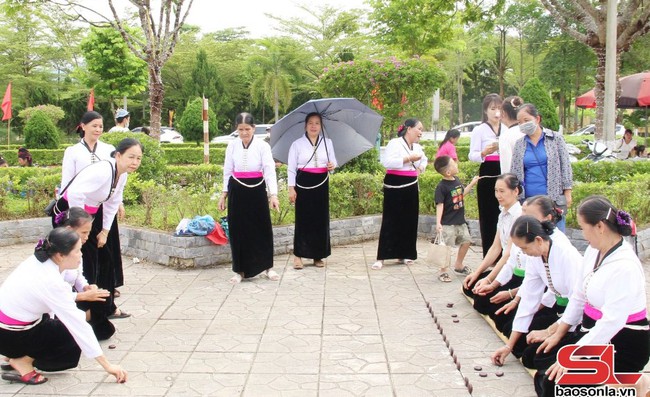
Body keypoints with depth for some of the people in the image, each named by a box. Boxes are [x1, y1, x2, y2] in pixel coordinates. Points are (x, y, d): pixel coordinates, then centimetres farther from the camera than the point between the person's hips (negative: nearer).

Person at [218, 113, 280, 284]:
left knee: (263, 228, 5)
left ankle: (268, 267, 20)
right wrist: (224, 193, 7)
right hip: (237, 191, 2)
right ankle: (240, 270, 15)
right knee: (238, 230, 4)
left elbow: (270, 171, -12)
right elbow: (228, 171, 9)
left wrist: (273, 194, -22)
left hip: (257, 190, -2)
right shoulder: (232, 145, 2)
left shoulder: (263, 146, -5)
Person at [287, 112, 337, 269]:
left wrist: (332, 166, -9)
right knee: (303, 219, -5)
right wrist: (291, 188, -7)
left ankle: (318, 256, 14)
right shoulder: (297, 144, 1)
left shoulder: (327, 142, 10)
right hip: (303, 184, -3)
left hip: (321, 184, 3)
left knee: (321, 219, 4)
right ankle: (298, 255, 1)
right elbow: (291, 168, 0)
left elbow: (333, 162, 15)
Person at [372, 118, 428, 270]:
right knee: (390, 222, -7)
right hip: (395, 187, -7)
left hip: (411, 187, 8)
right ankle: (381, 257, -3)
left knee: (409, 221, 8)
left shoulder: (417, 147, 14)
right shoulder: (395, 143, -10)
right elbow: (387, 162, -23)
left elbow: (424, 159, 34)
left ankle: (403, 254, 20)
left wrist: (421, 167, 11)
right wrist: (408, 158, -20)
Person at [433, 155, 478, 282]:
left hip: (460, 220, 8)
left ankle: (458, 266, 33)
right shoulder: (441, 187, -17)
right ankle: (443, 271, 9)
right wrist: (438, 222, -25)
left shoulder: (457, 180, 5)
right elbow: (439, 205, -19)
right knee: (446, 246, -6)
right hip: (448, 223, -8)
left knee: (466, 241, 15)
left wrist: (472, 183, 21)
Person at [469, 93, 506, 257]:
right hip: (487, 176, -3)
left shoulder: (507, 130, 11)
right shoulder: (479, 130, 2)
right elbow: (472, 155, -6)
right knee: (488, 216, -2)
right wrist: (484, 153, -23)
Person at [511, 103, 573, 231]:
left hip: (554, 197, -2)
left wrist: (567, 192, -2)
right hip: (528, 199, 3)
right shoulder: (519, 144, 9)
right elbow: (515, 173, 12)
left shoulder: (556, 139, 2)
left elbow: (565, 166, 3)